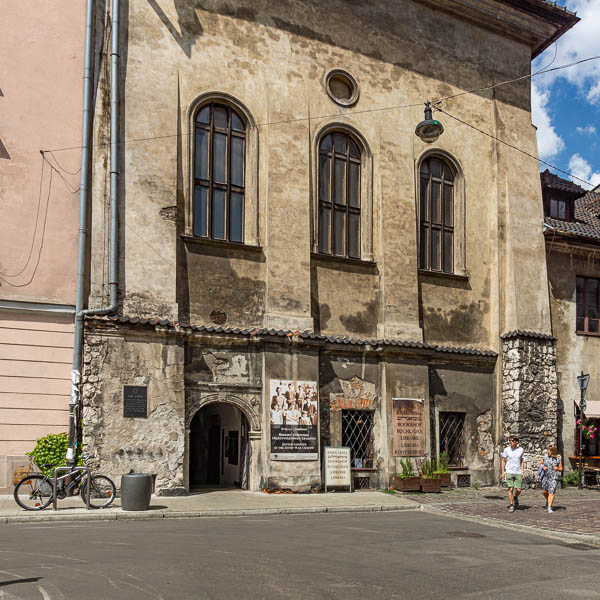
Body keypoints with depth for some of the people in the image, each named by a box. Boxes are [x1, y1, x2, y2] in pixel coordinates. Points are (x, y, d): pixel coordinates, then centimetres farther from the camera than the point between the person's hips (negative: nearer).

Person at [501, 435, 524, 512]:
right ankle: (511, 505, 2)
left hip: (518, 472, 1)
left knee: (518, 490, -2)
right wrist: (503, 472, -1)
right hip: (509, 472, -1)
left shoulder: (521, 450, 3)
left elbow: (521, 461, 12)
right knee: (511, 489, -9)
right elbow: (503, 461, 5)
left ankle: (515, 498, 31)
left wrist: (522, 472, 4)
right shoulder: (506, 449, -1)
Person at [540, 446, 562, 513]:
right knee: (544, 491, 9)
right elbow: (541, 463, 13)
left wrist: (557, 468, -20)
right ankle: (548, 500, 39)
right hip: (546, 476, 3)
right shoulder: (546, 456, -1)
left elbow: (561, 469, 2)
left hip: (554, 477, -3)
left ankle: (549, 508, -8)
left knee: (551, 492, -10)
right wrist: (543, 467, -8)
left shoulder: (558, 458, -7)